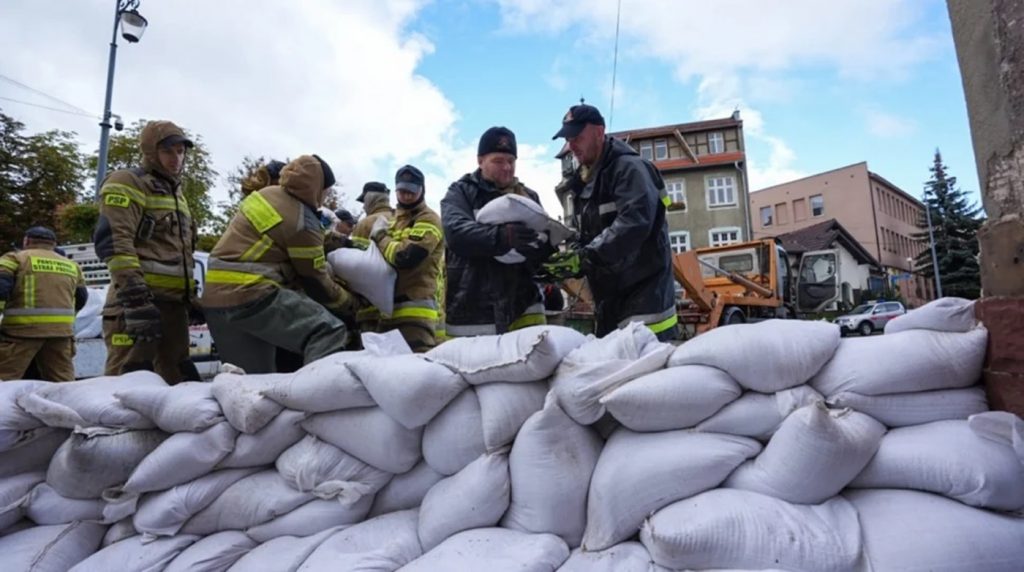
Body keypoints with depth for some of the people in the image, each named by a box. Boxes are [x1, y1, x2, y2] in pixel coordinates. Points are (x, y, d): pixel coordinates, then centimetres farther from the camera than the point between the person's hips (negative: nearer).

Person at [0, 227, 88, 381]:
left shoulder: (14, 259, 4)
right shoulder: (71, 266, 18)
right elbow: (81, 298, 24)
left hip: (23, 328, -4)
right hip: (61, 329, 4)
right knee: (63, 381, 10)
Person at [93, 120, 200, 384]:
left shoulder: (176, 193, 25)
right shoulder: (126, 184, -1)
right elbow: (114, 243, -14)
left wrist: (191, 295, 22)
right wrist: (136, 299, -24)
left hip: (175, 300, 8)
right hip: (140, 299, -8)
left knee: (178, 379, 9)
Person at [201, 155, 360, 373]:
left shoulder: (266, 195, 12)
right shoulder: (303, 223, -11)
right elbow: (315, 282, -3)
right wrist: (350, 303, 11)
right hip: (249, 294, -9)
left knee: (252, 378, 15)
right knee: (329, 331, -18)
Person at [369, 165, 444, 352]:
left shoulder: (428, 220, -6)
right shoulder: (395, 220, 22)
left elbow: (405, 257, -19)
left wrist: (380, 235, -4)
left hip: (415, 309, -9)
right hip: (389, 307, 9)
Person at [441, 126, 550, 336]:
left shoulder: (529, 197, 18)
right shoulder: (461, 193, 6)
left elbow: (545, 243, 13)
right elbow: (456, 232, -15)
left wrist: (550, 243, -12)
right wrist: (502, 236, -32)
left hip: (523, 307, 3)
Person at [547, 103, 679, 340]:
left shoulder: (629, 168, -8)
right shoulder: (585, 183, 19)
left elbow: (633, 224, -25)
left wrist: (584, 257, -29)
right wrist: (572, 260, -1)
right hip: (609, 302, 8)